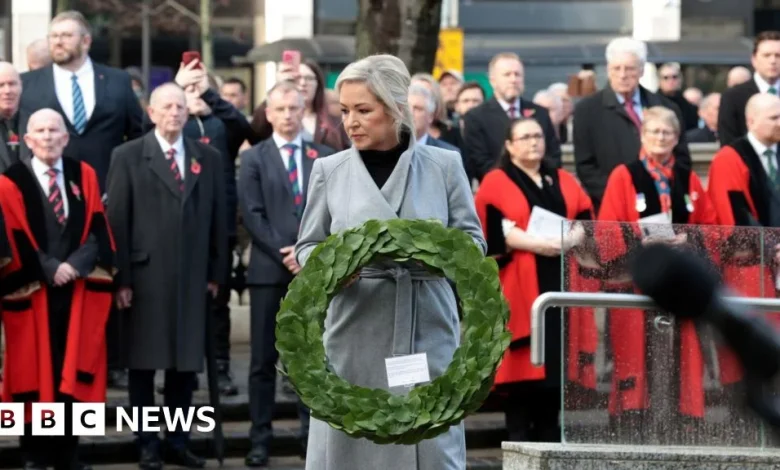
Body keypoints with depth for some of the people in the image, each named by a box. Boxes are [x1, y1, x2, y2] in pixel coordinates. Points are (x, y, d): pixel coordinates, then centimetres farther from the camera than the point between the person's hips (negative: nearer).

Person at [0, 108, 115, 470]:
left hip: (78, 290, 3)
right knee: (35, 372, 1)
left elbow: (97, 229, 2)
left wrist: (75, 265, -13)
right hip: (32, 291, -2)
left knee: (72, 372, 4)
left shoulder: (84, 176, 9)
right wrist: (49, 269, -15)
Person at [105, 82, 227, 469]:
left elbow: (218, 219, 10)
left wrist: (216, 273, 5)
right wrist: (121, 278, -8)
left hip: (193, 278, 3)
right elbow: (117, 219, -2)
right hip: (144, 276, -3)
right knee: (143, 364, 2)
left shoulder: (208, 158, 11)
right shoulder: (128, 157, 2)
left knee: (186, 362, 6)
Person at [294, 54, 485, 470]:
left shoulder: (443, 165, 4)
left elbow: (473, 241, 5)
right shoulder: (329, 170, 5)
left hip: (427, 331, 0)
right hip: (356, 335, 1)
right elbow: (308, 245, 9)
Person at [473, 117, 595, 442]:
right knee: (522, 364, -8)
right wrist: (536, 244, -18)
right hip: (520, 288, -4)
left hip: (559, 287, 4)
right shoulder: (496, 183, 5)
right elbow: (495, 229, -8)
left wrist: (568, 240, -11)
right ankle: (518, 438, -5)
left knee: (557, 363, 0)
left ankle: (549, 438, 5)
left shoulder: (565, 182, 19)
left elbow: (586, 221, 10)